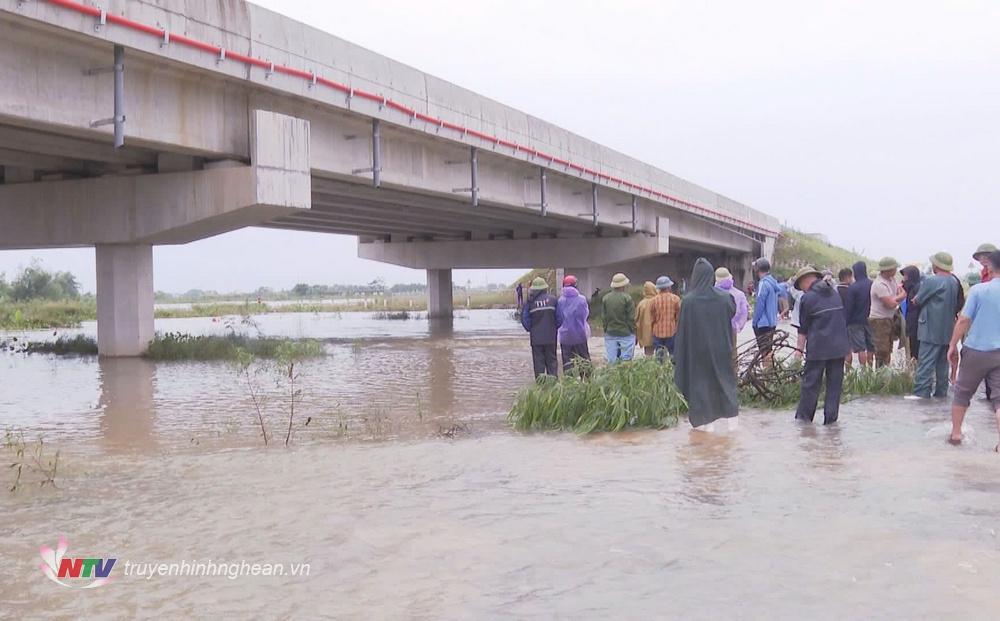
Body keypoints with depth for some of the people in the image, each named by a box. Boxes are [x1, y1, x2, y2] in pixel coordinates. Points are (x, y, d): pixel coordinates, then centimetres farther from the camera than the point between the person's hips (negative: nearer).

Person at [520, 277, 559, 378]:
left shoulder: (530, 302, -4)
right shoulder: (552, 299, -3)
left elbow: (524, 318, -2)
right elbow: (559, 317, 0)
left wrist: (530, 329, 13)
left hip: (536, 336, -1)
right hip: (551, 336, 1)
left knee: (538, 360, 5)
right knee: (551, 360, 9)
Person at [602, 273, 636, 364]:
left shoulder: (605, 298, 2)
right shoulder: (627, 298, -10)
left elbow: (604, 317, 7)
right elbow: (631, 318, -7)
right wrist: (633, 332, 3)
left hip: (610, 333, 4)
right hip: (625, 333, -4)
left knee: (611, 360, 6)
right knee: (626, 359, -1)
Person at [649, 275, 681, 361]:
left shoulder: (655, 300, -5)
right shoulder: (675, 298, -7)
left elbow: (652, 316, 1)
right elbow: (679, 315, -2)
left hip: (658, 332, 1)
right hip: (672, 331, -1)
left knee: (658, 356, 7)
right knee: (673, 354, 6)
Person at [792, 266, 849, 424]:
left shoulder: (808, 298, -6)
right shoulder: (835, 293, 13)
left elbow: (803, 328, -4)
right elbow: (844, 318, 18)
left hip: (818, 347, -5)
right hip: (840, 346, 5)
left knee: (811, 382, 3)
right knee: (835, 383, 6)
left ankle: (803, 416, 9)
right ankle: (831, 418, 7)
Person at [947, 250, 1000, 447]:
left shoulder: (978, 290, -9)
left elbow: (963, 321, -9)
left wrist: (953, 346, 0)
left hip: (975, 351, -2)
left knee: (962, 393, 14)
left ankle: (955, 433, 23)